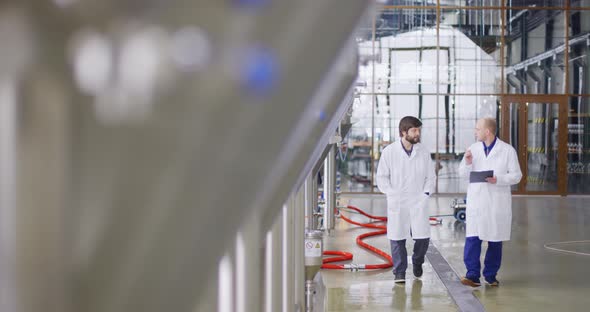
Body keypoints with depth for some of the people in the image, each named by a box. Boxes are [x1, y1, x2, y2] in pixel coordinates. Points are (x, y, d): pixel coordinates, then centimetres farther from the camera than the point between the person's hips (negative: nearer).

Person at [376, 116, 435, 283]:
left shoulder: (423, 152, 5)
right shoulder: (389, 151, -2)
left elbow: (430, 176, 11)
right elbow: (382, 177, 2)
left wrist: (425, 193, -1)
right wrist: (392, 194, -6)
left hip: (418, 202, 2)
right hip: (397, 203, -1)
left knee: (423, 237, -2)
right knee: (397, 238, 1)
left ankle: (417, 261, 27)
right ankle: (399, 272, 14)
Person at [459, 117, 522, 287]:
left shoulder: (507, 150, -2)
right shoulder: (473, 148, 8)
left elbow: (516, 175, -2)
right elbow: (463, 173, 12)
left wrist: (498, 179, -18)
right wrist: (467, 162, -9)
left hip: (497, 202, -2)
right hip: (476, 201, 2)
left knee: (495, 240, 6)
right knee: (472, 238, -8)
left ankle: (491, 275, 18)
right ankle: (472, 274, -4)